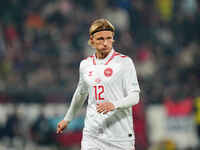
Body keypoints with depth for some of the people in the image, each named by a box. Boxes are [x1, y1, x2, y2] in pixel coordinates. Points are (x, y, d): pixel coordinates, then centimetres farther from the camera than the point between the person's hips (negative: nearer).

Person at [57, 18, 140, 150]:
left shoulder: (124, 62, -4)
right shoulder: (85, 65, 10)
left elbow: (134, 97, -9)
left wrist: (114, 105, -28)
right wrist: (67, 119, 38)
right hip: (92, 135, 3)